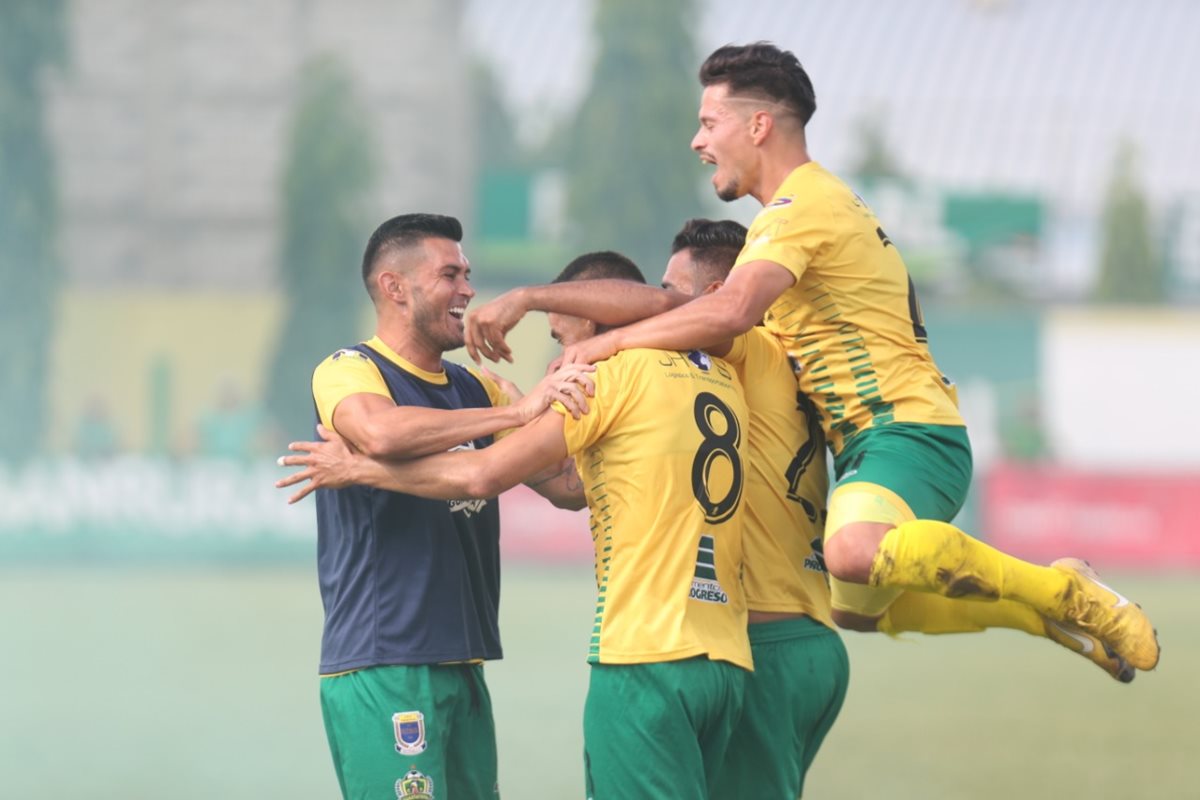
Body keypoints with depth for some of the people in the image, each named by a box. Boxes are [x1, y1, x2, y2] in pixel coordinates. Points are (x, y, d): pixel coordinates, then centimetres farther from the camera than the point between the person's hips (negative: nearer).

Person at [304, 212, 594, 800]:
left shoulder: (475, 391, 18)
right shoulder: (349, 372, -4)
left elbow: (566, 484, 13)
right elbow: (382, 433, -28)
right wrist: (517, 413, -27)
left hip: (462, 667, 8)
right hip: (381, 667, -8)